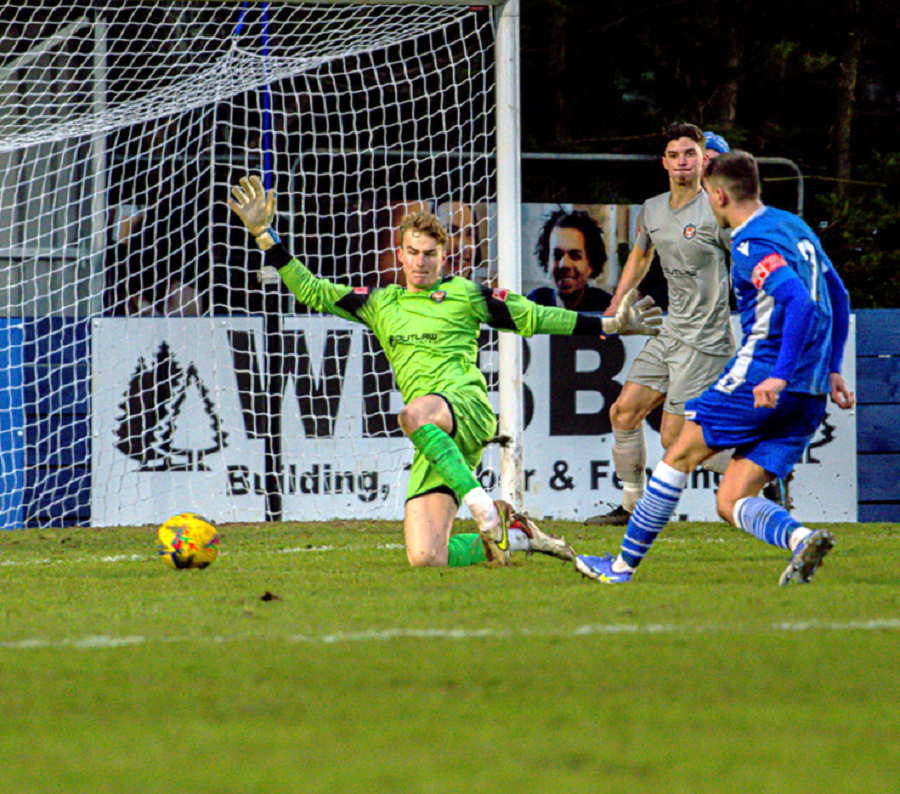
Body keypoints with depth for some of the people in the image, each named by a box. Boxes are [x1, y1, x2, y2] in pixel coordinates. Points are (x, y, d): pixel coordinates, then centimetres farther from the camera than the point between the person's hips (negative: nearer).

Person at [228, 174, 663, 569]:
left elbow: (533, 317, 14)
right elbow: (310, 290, 22)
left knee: (415, 414, -41)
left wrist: (611, 325, 10)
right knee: (425, 559, -12)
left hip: (467, 405, -4)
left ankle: (485, 508, -37)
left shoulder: (465, 295, 13)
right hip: (436, 439, 4)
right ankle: (515, 536, 9)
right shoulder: (380, 305, 23)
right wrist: (263, 233, 16)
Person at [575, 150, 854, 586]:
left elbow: (799, 301, -27)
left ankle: (624, 563, 17)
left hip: (760, 376, -8)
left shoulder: (751, 247, -12)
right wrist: (831, 368, 29)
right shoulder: (794, 227, 17)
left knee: (681, 455, 10)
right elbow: (837, 296, 25)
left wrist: (781, 375, -29)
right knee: (731, 503, 5)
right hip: (810, 395, 8)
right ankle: (800, 539, -23)